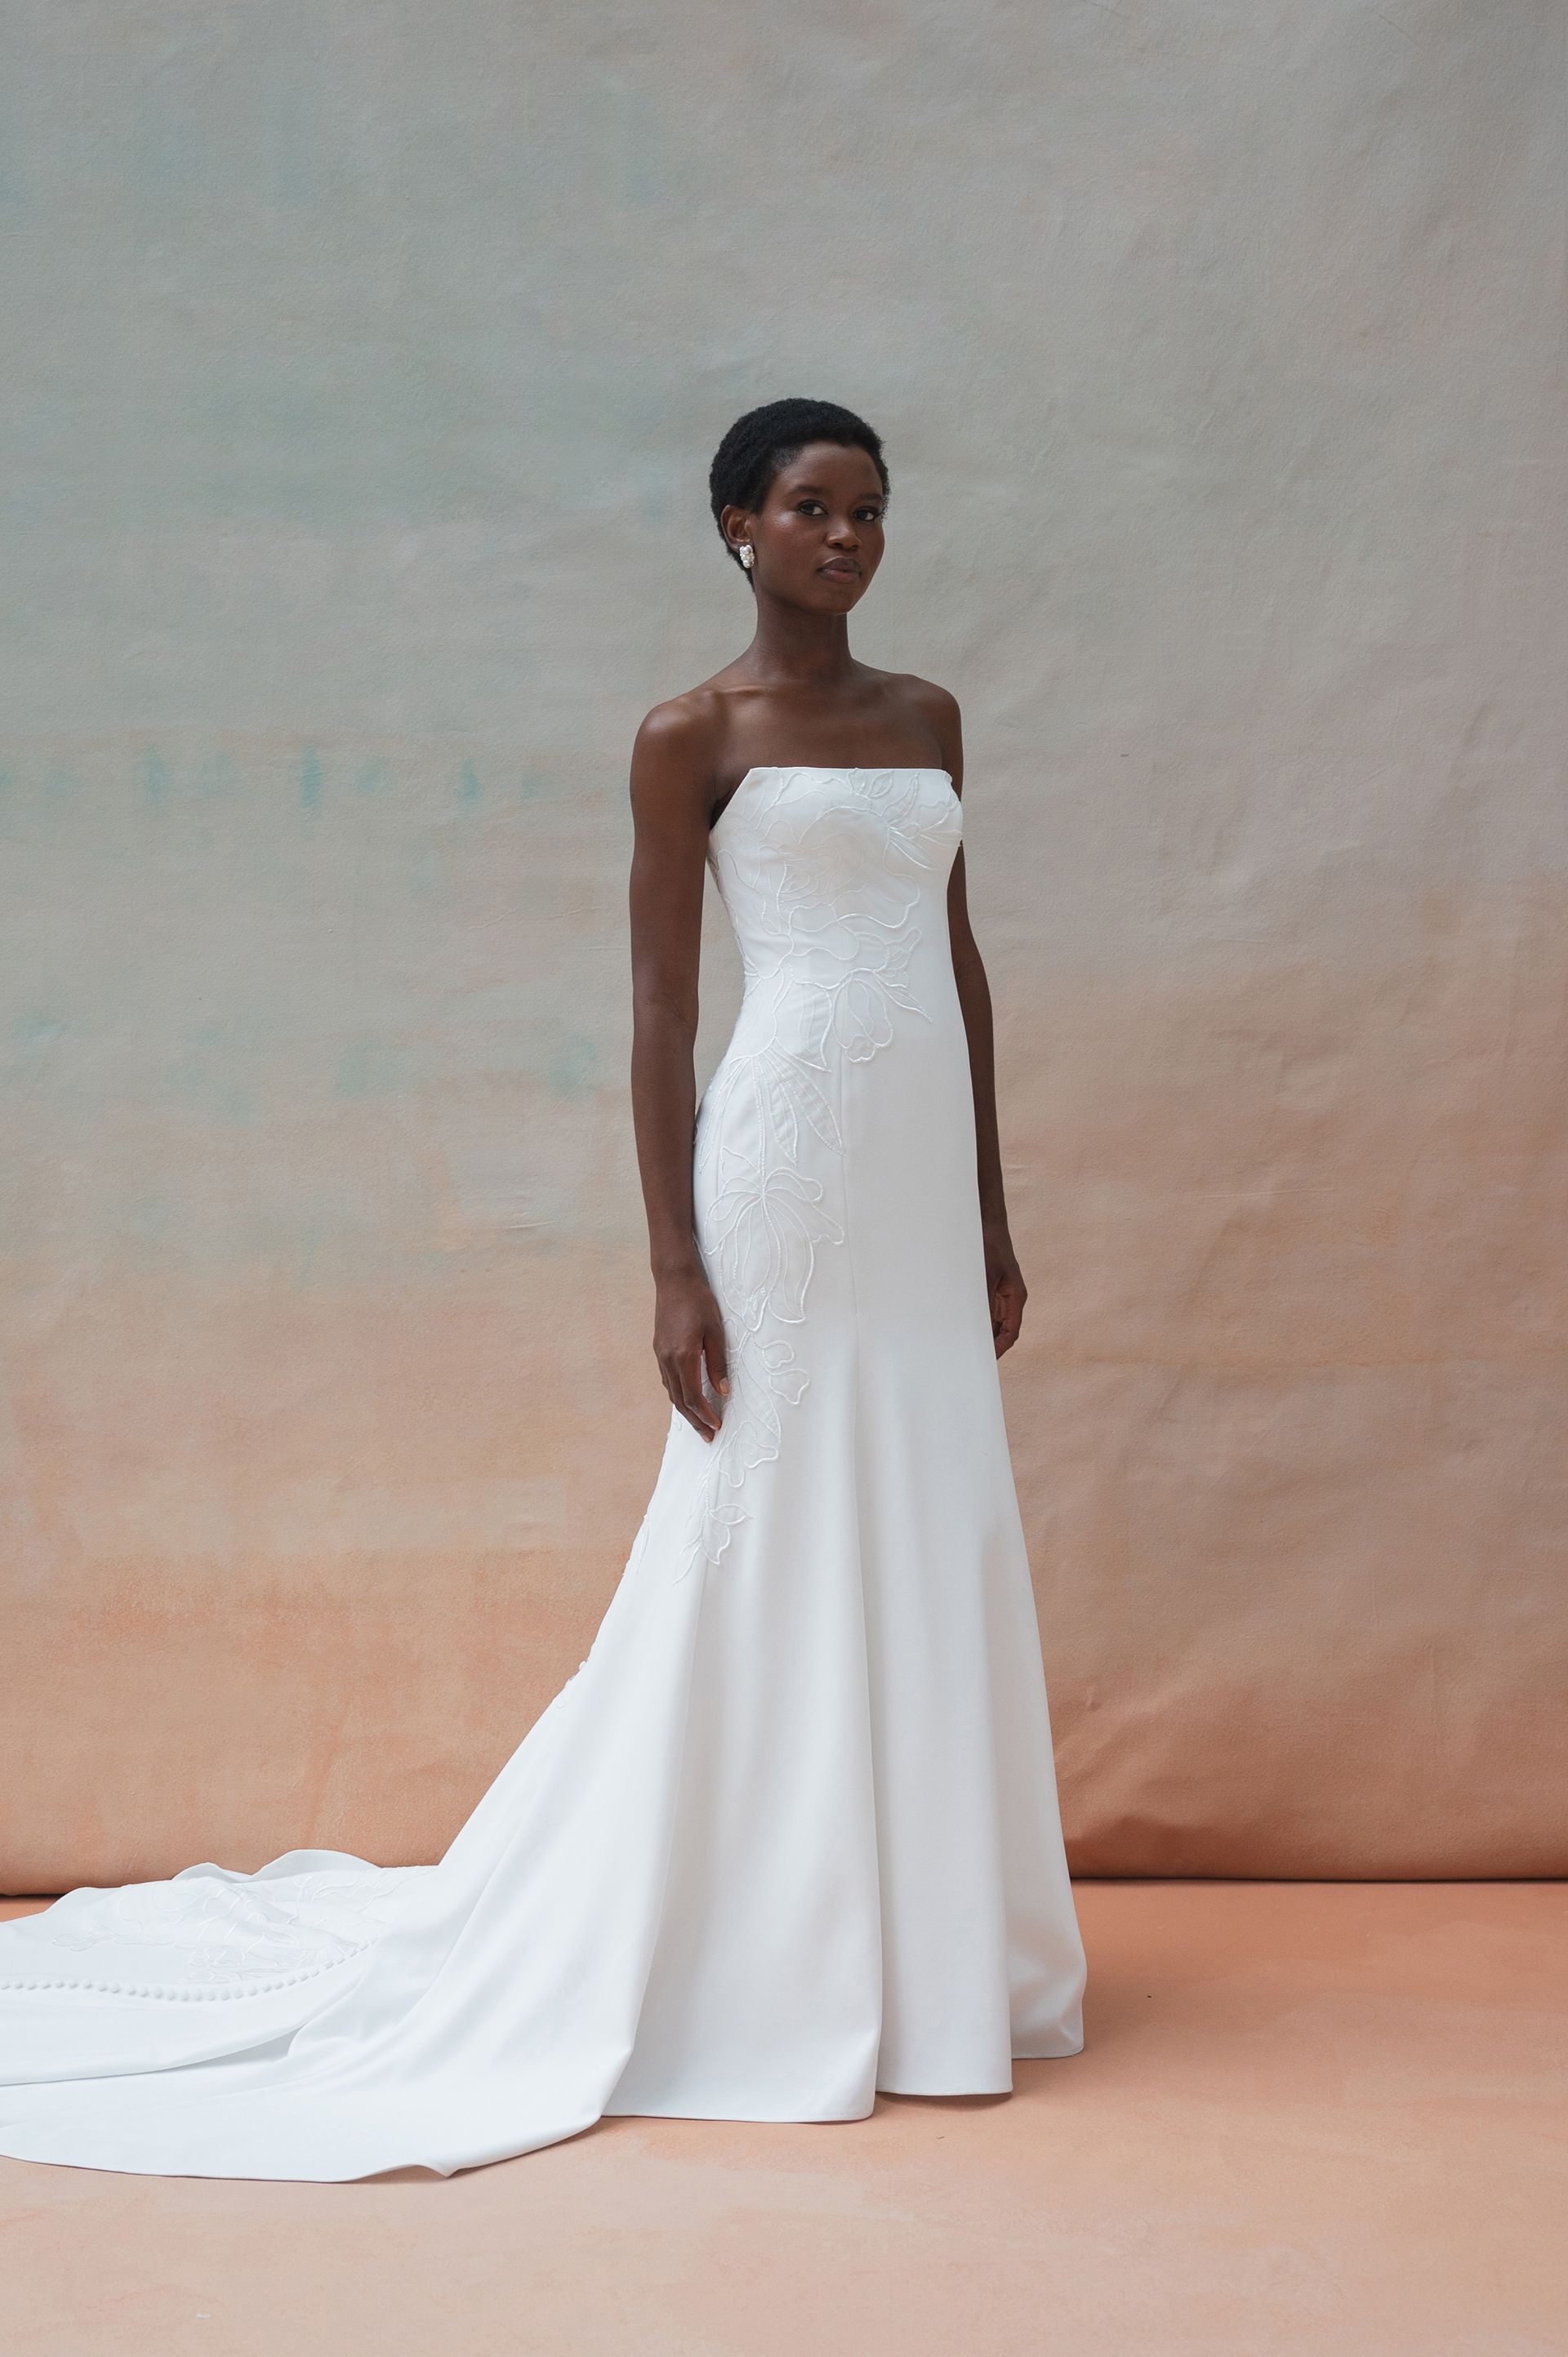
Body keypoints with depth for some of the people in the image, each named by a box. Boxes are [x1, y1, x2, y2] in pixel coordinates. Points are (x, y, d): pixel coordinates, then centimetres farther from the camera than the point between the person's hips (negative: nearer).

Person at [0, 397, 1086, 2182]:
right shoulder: (690, 737, -3)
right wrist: (675, 1268, -11)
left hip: (923, 1179, 7)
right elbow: (659, 1009, -6)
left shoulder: (924, 718, 15)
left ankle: (919, 1944, 22)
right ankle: (754, 1963, 12)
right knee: (768, 1540, -1)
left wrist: (990, 1212, 15)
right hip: (785, 1164, -6)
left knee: (934, 1549, 9)